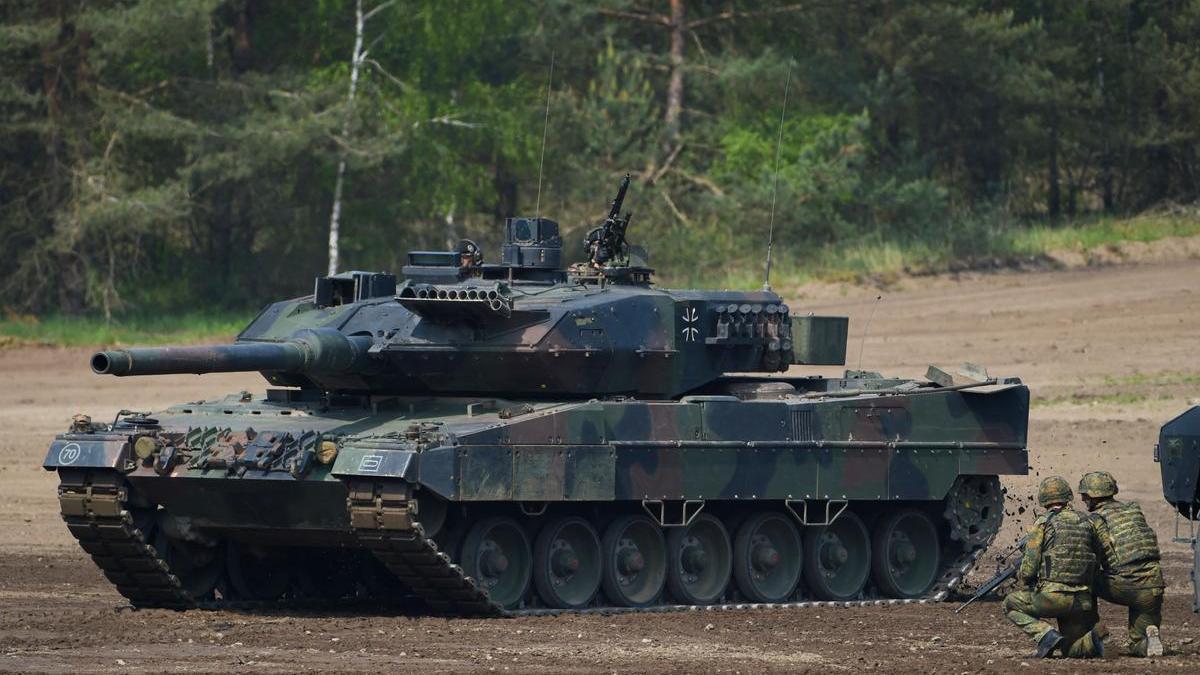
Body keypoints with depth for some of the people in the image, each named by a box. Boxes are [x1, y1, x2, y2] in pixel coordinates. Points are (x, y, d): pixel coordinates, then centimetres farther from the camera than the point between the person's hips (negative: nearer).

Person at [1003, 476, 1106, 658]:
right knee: (1072, 651, 20)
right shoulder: (1085, 522, 12)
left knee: (1011, 604, 20)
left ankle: (1046, 635, -3)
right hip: (1081, 601, 5)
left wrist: (1023, 578, 16)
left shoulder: (1044, 523, -3)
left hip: (1052, 597, -5)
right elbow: (1095, 564, 16)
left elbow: (1029, 566, -6)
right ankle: (1092, 639, -14)